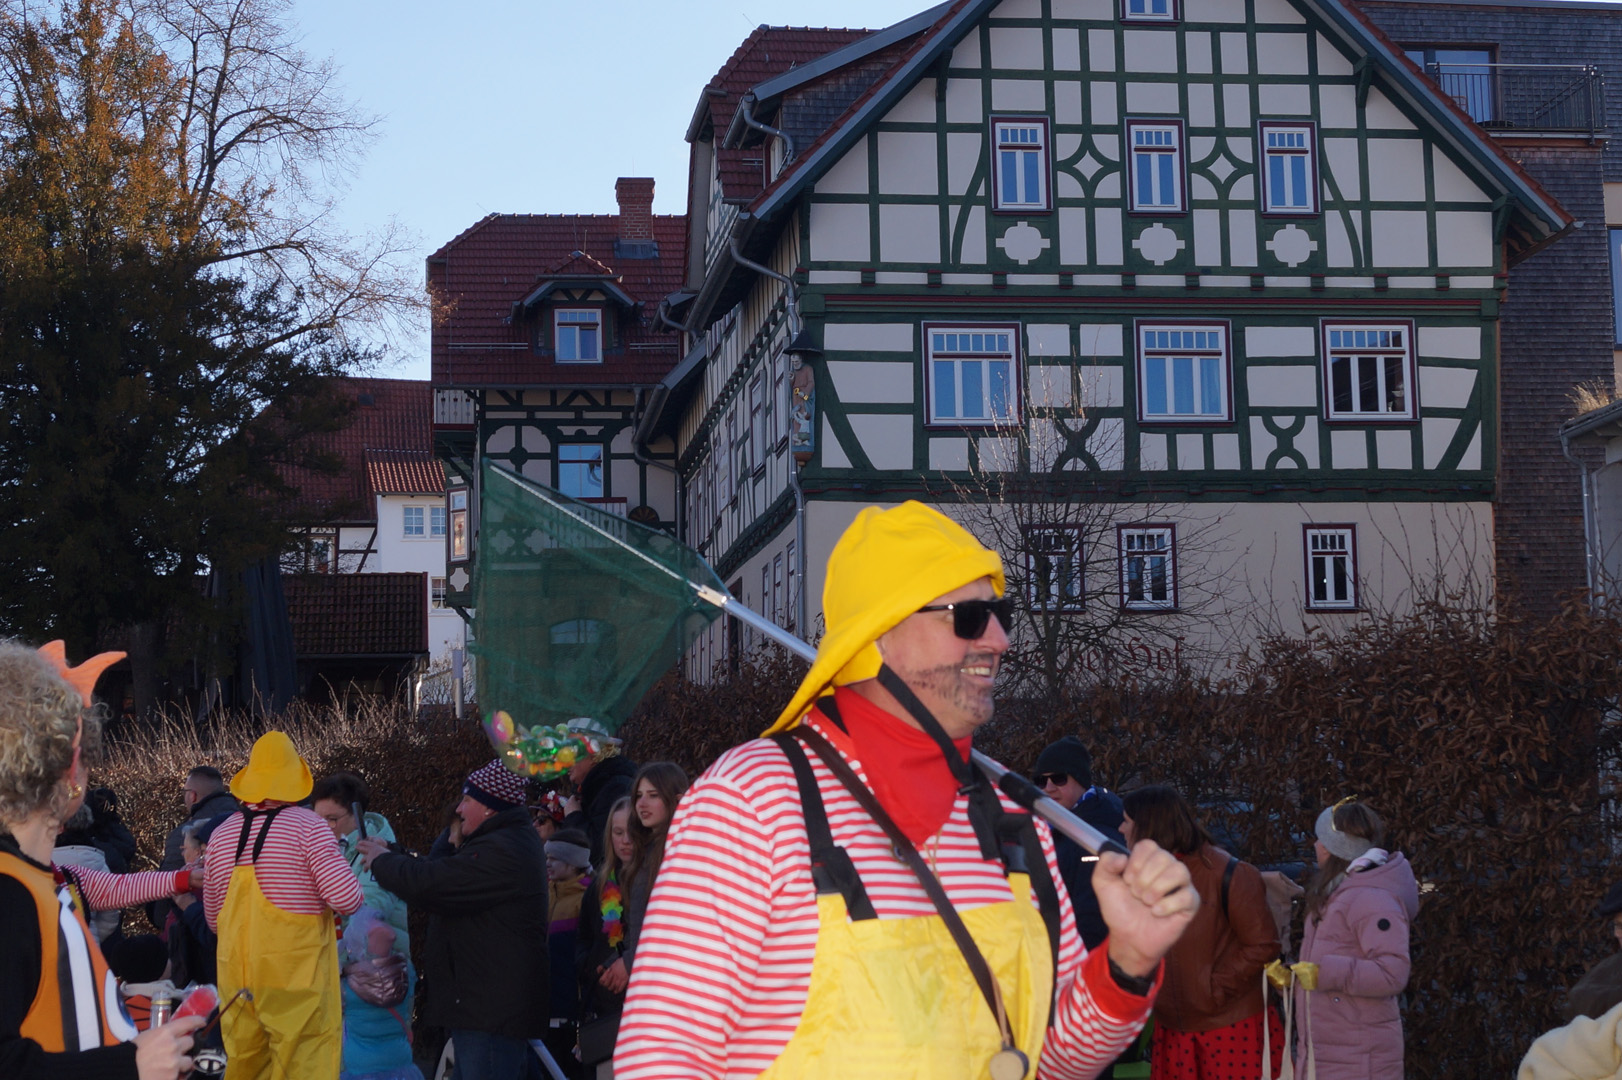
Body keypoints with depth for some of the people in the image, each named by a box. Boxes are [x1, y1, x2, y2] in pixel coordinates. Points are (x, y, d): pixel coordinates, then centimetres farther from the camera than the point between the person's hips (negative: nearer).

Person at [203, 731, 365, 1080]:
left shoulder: (221, 834, 7)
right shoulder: (308, 827, -8)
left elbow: (213, 920, 16)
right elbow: (347, 899, -15)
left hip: (237, 981, 5)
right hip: (298, 980, -5)